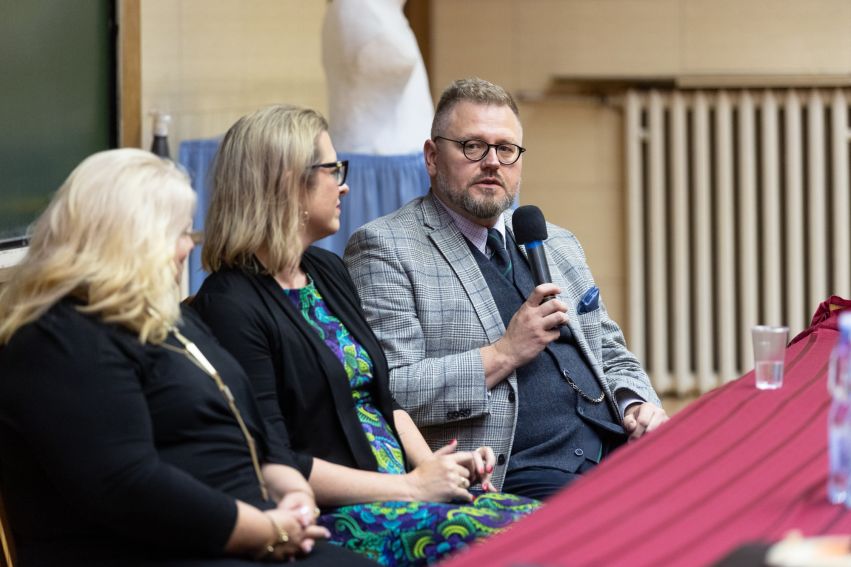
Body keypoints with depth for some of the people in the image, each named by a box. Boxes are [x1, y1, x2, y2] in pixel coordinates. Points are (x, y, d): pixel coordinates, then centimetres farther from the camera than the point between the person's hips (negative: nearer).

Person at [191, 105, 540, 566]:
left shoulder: (328, 273, 17)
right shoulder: (231, 305, -11)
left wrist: (430, 467, 4)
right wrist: (412, 487, -16)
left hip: (406, 493, 8)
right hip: (324, 520, -8)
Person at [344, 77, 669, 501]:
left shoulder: (557, 245, 25)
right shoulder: (386, 248, 2)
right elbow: (386, 393, -10)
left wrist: (638, 407, 7)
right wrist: (504, 355, -12)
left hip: (615, 452, 7)